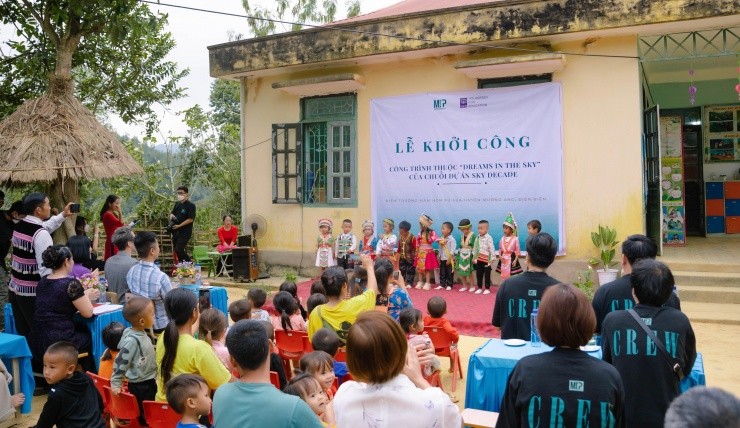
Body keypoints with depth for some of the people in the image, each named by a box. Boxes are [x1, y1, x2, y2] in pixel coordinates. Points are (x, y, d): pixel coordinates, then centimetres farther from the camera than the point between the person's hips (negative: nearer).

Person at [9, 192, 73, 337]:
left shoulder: (18, 226, 6)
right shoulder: (41, 234, -20)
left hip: (15, 288, 8)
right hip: (32, 293, -8)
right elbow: (46, 267, -23)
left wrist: (63, 215, 29)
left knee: (23, 333, 16)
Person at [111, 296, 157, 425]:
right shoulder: (132, 340, -26)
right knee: (144, 417, 4)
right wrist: (116, 384, -17)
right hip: (140, 386, -8)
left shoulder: (142, 333, 1)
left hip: (149, 382, 8)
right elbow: (121, 362, -22)